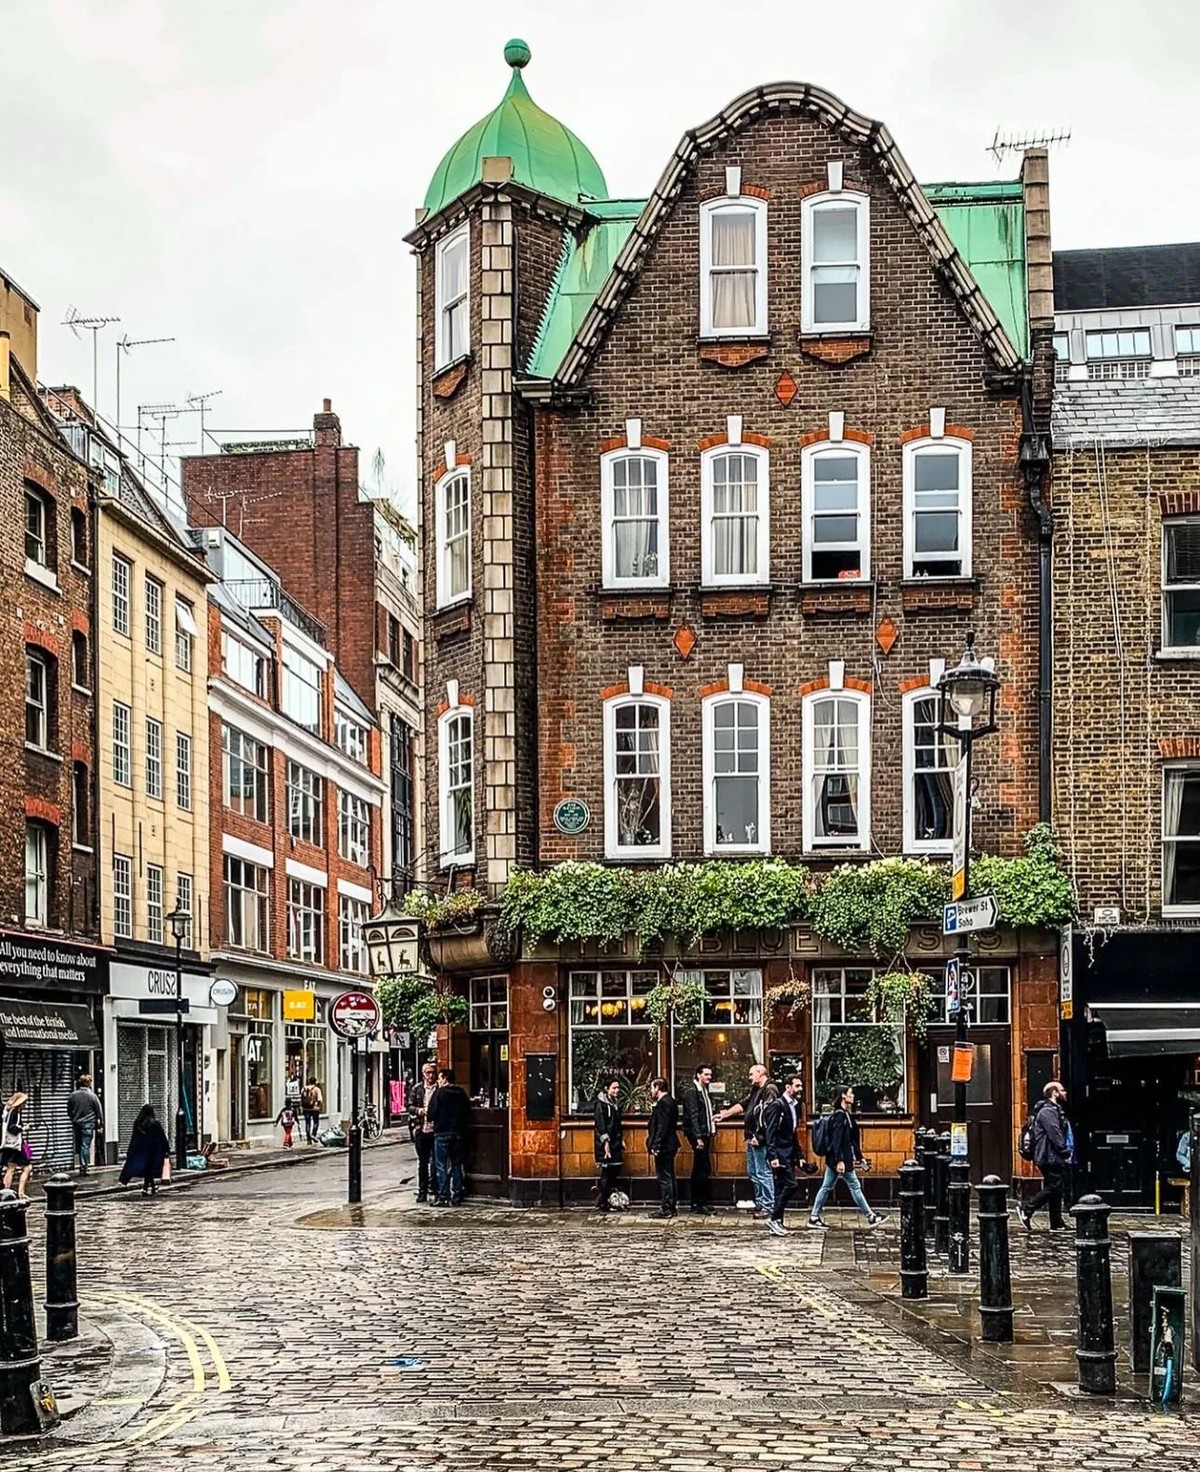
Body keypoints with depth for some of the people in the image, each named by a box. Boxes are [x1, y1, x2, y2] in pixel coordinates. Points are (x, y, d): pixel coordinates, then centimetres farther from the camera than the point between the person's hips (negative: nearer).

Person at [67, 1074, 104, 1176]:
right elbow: (99, 1111, -4)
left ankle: (82, 1166, 17)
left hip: (76, 1124, 3)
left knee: (79, 1146, 13)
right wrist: (101, 1125, 4)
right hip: (88, 1124, -3)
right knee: (85, 1146, -2)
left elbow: (69, 1111, 10)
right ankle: (84, 1167, -6)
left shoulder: (73, 1095, 1)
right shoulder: (92, 1096, -8)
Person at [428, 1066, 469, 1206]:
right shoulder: (461, 1094, 8)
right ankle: (457, 1197, 8)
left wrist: (432, 1120, 8)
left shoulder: (439, 1092, -9)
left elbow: (432, 1112, -12)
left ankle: (443, 1197, -5)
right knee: (456, 1165, 9)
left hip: (442, 1133, -5)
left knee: (441, 1166, -1)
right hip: (457, 1133, 5)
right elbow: (468, 1113, 10)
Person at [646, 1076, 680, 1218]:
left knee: (664, 1178, -5)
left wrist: (655, 1146, -21)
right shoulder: (670, 1101, 12)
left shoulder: (663, 1103, -17)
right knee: (669, 1176, 15)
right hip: (670, 1144, 10)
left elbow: (662, 1127, -22)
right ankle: (673, 1206, 22)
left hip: (663, 1146, -10)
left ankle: (666, 1209, -3)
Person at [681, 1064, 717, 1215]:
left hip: (704, 1134, 10)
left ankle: (697, 1204, 16)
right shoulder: (691, 1091, -11)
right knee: (705, 1169, -9)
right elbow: (693, 1115, -17)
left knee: (699, 1169, 12)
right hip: (697, 1135, -10)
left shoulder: (704, 1090, 17)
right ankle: (702, 1204, -7)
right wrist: (698, 1138, -22)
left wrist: (711, 1131, 10)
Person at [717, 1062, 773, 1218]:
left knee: (763, 1173, -9)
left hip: (761, 1140, -11)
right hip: (752, 1139, 11)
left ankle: (768, 1207, -6)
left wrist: (758, 1136, -21)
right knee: (752, 1172, 15)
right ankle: (760, 1204, 22)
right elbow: (742, 1105, 27)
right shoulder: (755, 1090, 19)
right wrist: (725, 1114, 25)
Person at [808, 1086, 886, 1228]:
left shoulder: (845, 1114, 14)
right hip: (840, 1159, -10)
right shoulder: (840, 1115, -16)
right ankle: (870, 1217, 5)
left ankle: (814, 1217, 11)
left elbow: (850, 1140, 20)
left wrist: (859, 1157, 22)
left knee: (827, 1187, 10)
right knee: (855, 1186, -2)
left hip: (834, 1159, 10)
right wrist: (840, 1160, -26)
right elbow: (837, 1139, -22)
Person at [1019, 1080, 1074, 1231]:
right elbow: (1055, 1135, -21)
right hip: (1051, 1158, -11)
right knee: (1053, 1188, -11)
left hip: (1055, 1159, 11)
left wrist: (1068, 1154, 15)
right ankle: (1026, 1210, -5)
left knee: (1056, 1190, 10)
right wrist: (1066, 1153, -18)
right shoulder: (1047, 1112, -13)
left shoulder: (1055, 1111, 21)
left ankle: (1057, 1223, 11)